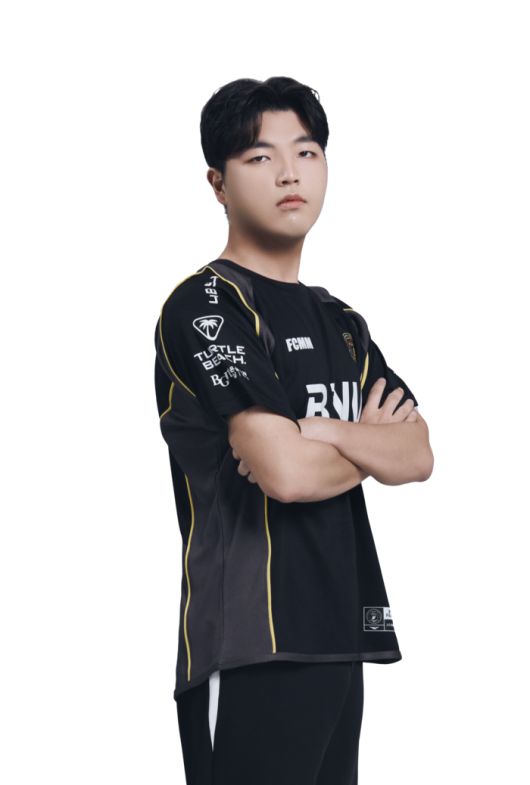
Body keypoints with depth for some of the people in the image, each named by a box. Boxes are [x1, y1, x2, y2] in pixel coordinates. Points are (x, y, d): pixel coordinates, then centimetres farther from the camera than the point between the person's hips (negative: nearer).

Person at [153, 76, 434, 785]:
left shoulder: (340, 323, 19)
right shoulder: (205, 305, -7)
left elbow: (419, 457, 6)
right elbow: (285, 472, -18)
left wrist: (331, 434, -13)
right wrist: (374, 444, 2)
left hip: (338, 634, 8)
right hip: (252, 649, -8)